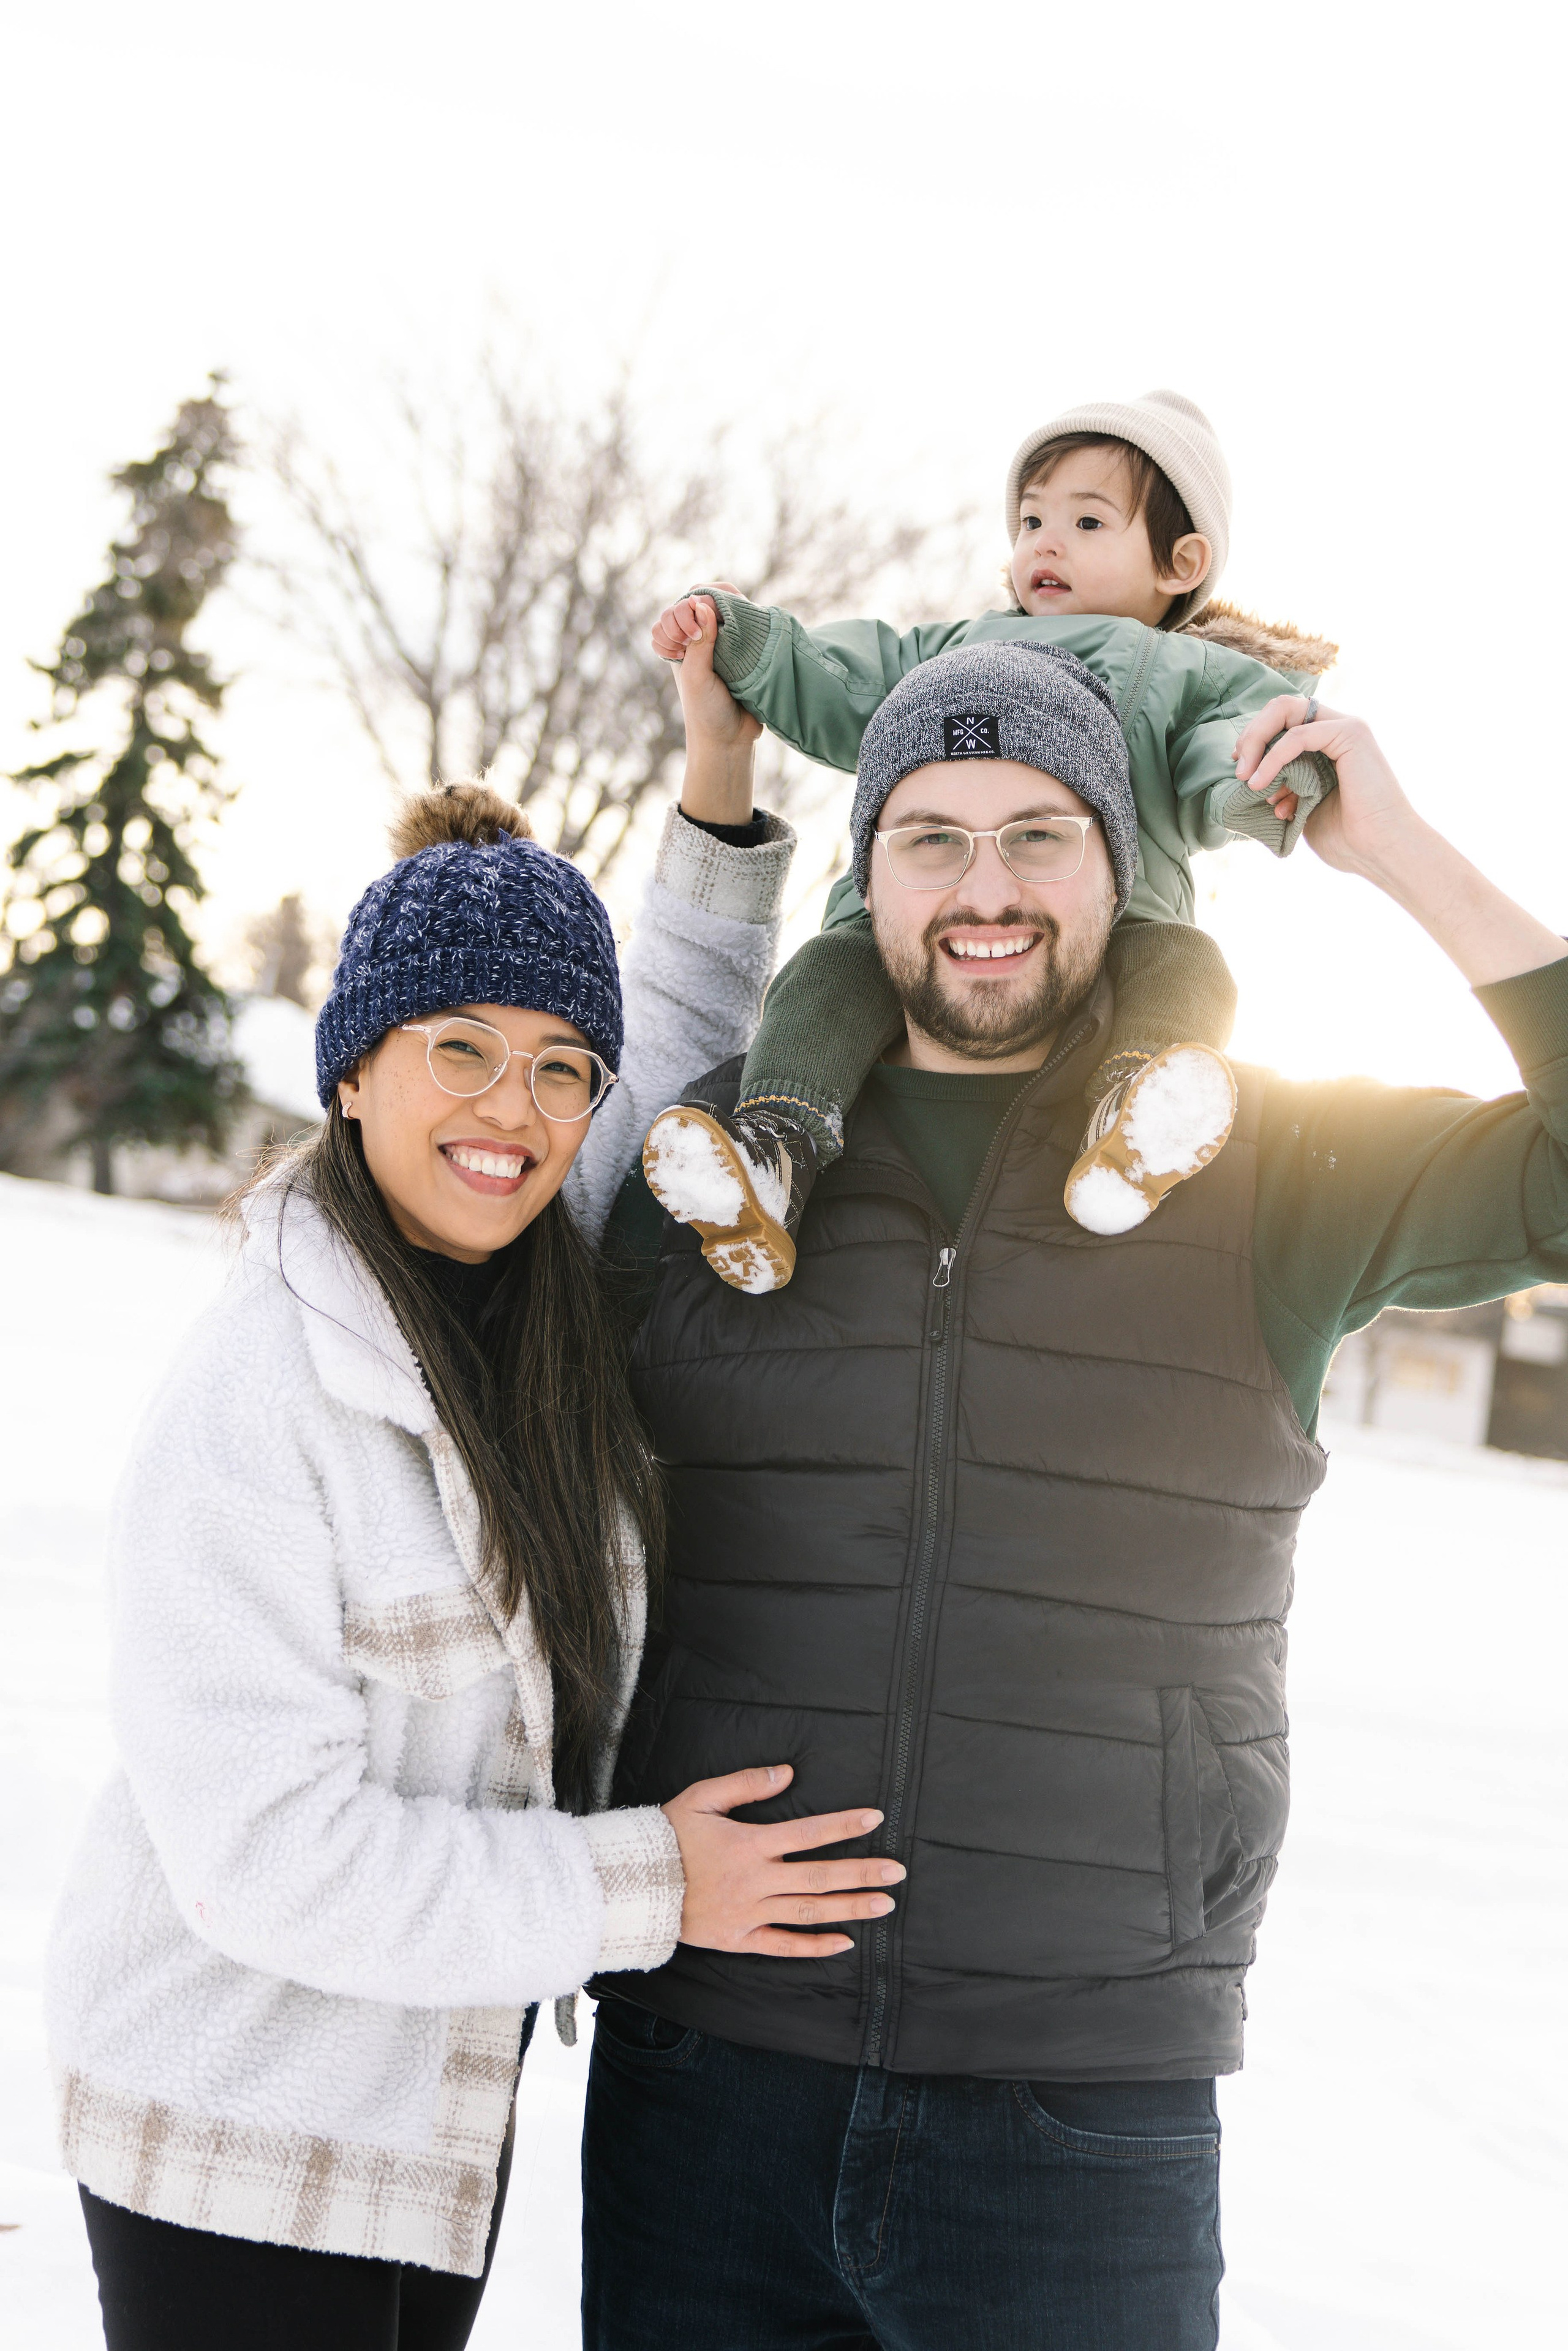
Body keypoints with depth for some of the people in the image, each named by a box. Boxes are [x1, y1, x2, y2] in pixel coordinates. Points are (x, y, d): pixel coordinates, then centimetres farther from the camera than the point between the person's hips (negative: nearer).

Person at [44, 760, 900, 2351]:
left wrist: (721, 812, 0)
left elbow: (681, 1044, 16)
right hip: (239, 2133, -7)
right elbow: (261, 1848, -24)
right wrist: (650, 1887, -21)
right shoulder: (251, 1399, -23)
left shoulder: (548, 1289, -2)